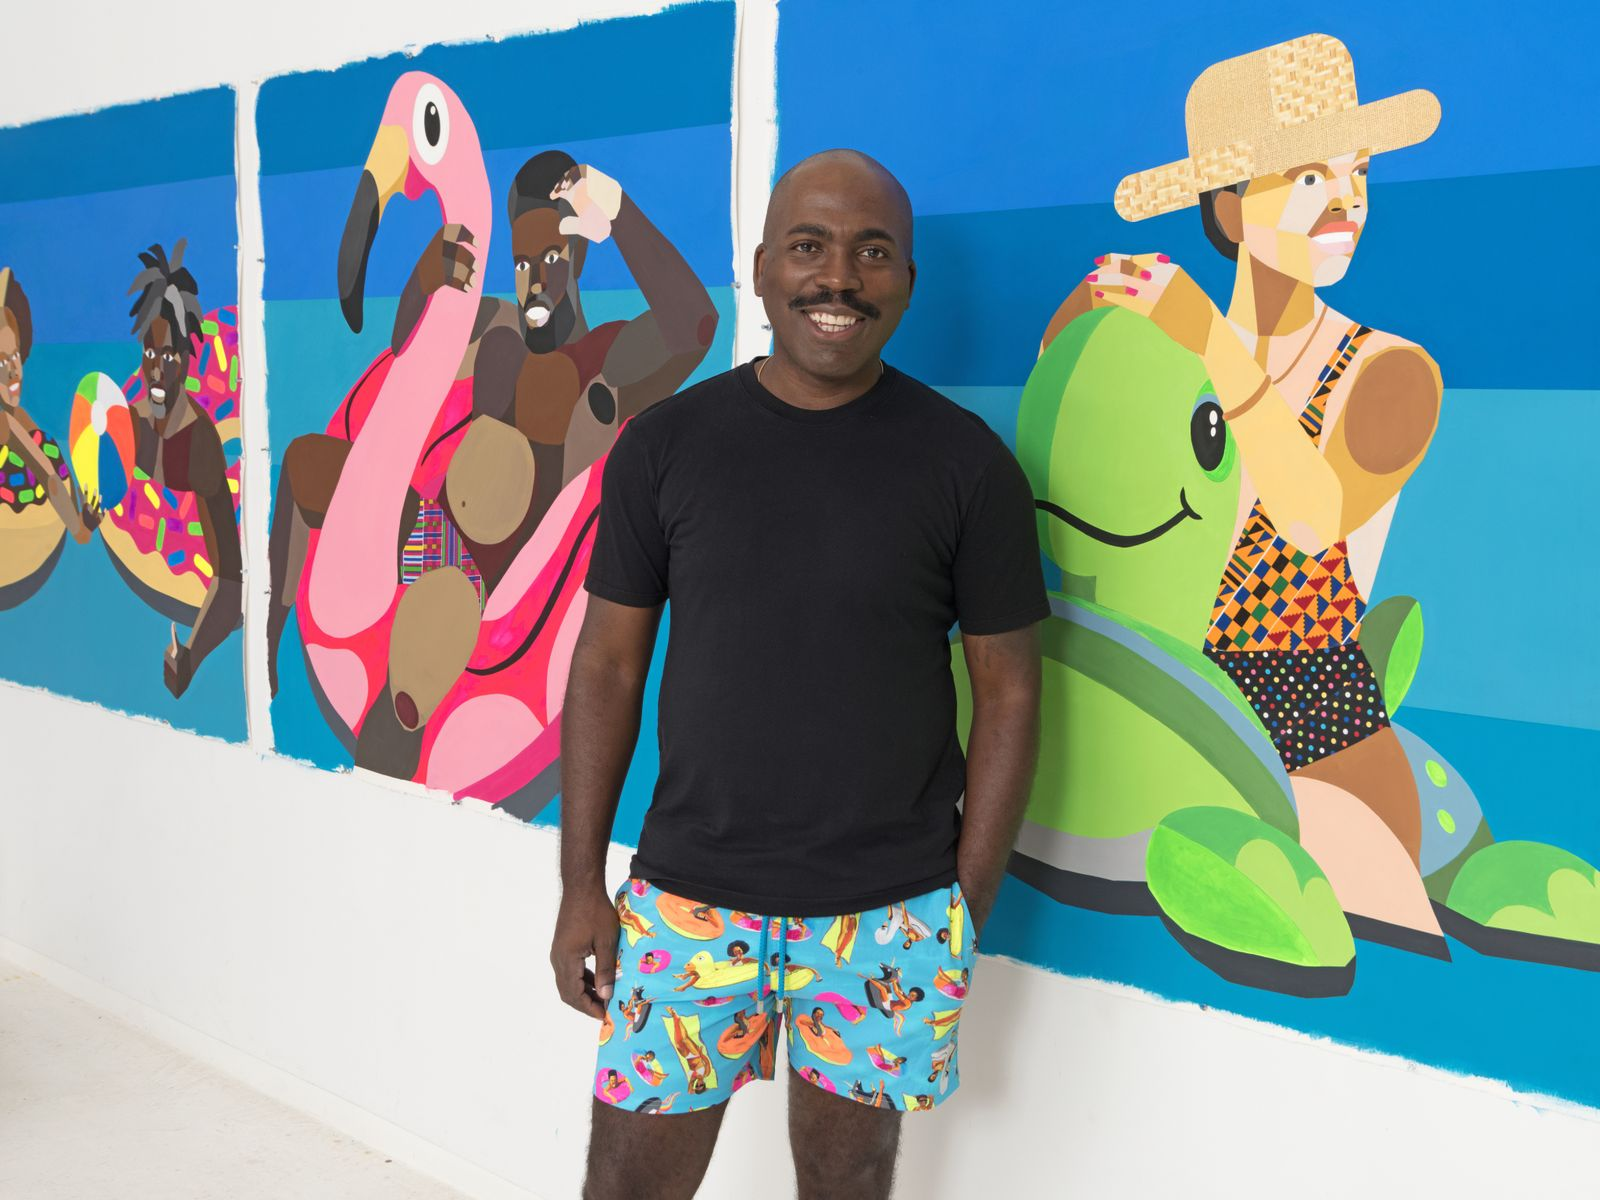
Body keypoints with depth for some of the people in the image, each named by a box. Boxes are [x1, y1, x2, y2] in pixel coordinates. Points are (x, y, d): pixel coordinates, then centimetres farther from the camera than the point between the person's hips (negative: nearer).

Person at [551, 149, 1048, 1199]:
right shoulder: (667, 444, -1)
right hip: (687, 891, 1)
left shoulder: (966, 463, -4)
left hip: (891, 911, -1)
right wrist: (582, 885, 1)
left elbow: (1008, 689, 0)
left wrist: (969, 906, -3)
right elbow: (608, 665, 3)